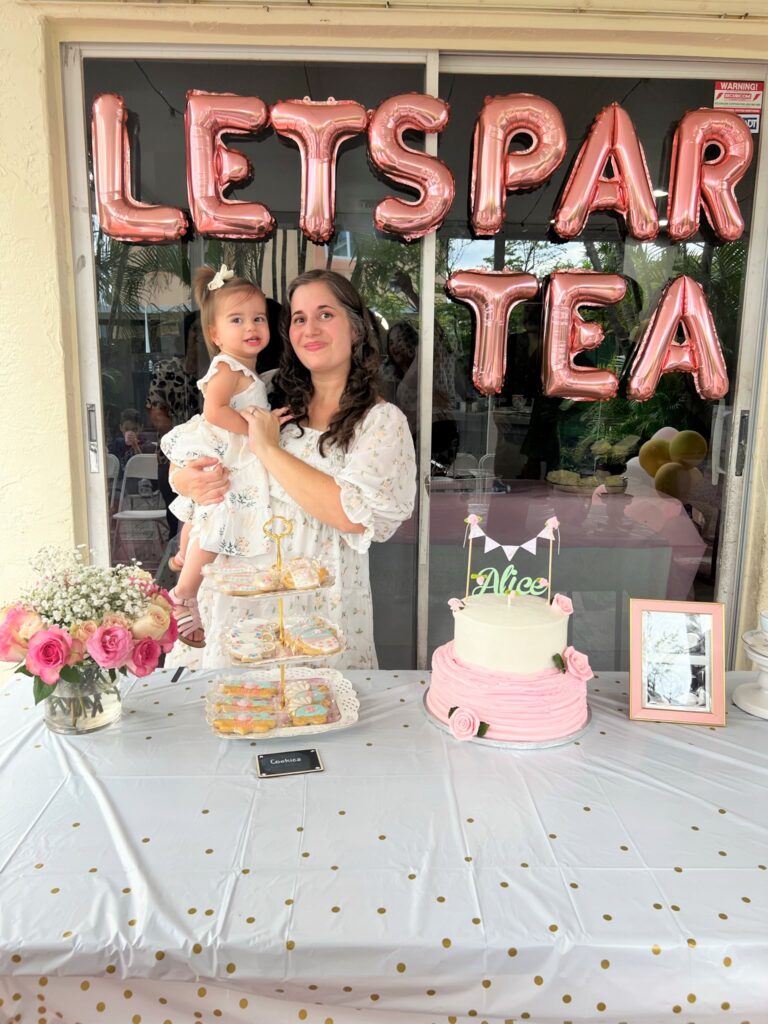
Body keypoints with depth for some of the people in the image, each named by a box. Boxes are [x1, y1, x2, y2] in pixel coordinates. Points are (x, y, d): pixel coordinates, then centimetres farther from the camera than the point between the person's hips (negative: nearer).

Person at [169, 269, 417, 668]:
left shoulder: (382, 420, -7)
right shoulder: (272, 399, 6)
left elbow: (355, 514, -21)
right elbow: (189, 461, 13)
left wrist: (269, 450, -16)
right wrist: (189, 480, -11)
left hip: (320, 603, -4)